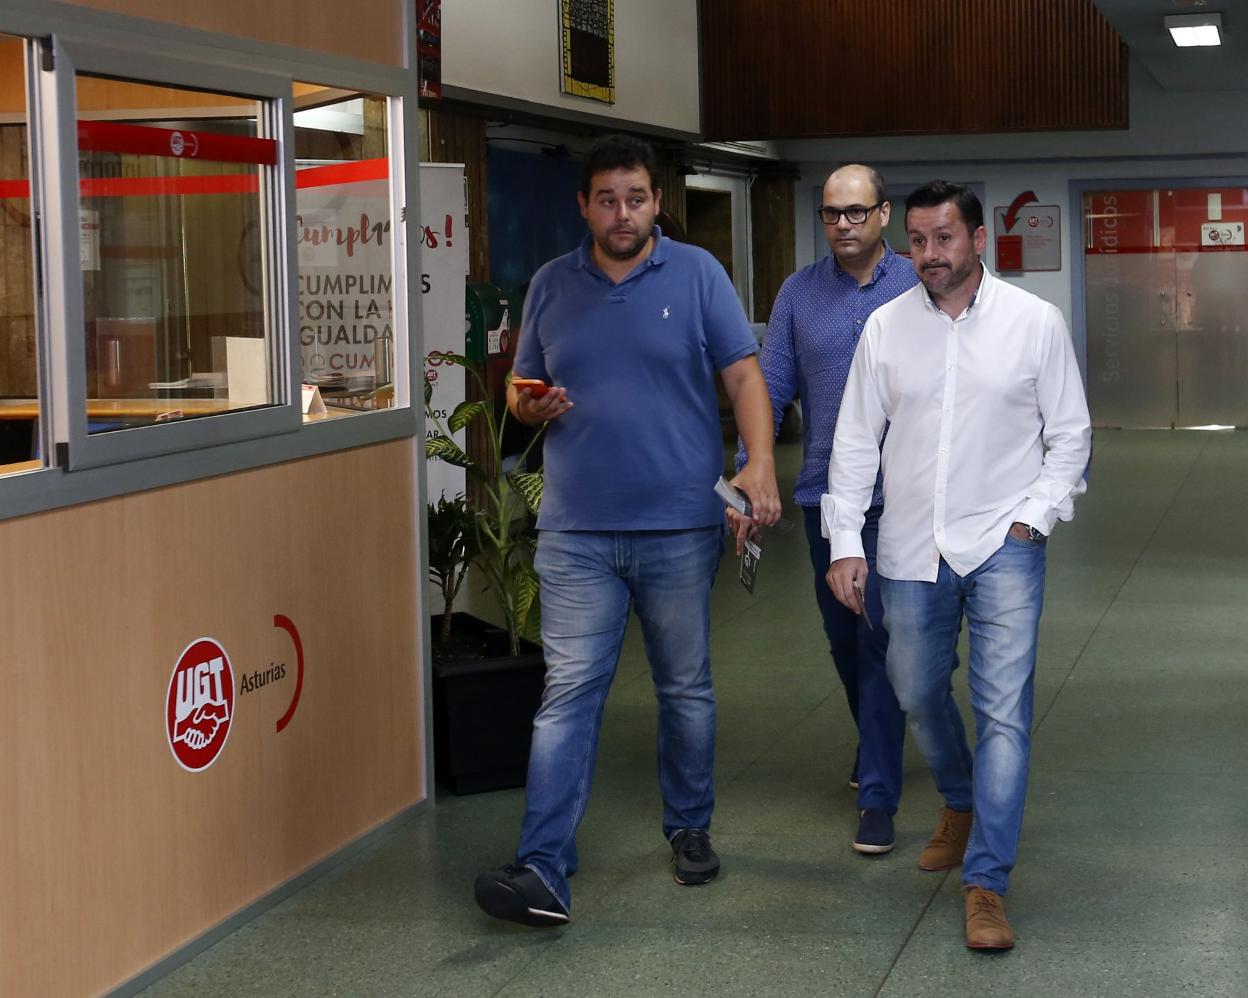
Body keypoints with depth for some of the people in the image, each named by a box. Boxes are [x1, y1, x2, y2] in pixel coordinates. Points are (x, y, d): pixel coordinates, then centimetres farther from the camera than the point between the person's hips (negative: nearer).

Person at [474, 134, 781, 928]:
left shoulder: (697, 274, 2)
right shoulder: (552, 286, 9)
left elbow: (744, 376, -3)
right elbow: (524, 388, 17)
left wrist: (760, 464, -18)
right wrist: (530, 406, -7)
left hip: (681, 526, -1)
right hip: (577, 533, 1)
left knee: (687, 689, 12)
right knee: (569, 693, -7)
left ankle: (690, 830, 30)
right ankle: (543, 874, -11)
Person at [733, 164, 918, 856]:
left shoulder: (919, 289, -3)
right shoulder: (799, 293, 5)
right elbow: (771, 387, 3)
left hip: (896, 494, -4)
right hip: (824, 493, 4)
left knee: (880, 638, -6)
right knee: (843, 636, 17)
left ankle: (878, 793, -1)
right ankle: (875, 741, 41)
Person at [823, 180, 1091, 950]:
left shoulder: (1035, 322, -3)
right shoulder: (887, 327, 2)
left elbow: (1070, 433, 3)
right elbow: (856, 442, 5)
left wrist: (1037, 516, -8)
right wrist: (845, 542, -1)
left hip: (1003, 546, -3)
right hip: (912, 548, 3)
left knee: (1004, 710, -8)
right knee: (918, 694, 15)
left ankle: (987, 884, -4)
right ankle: (961, 806, 44)